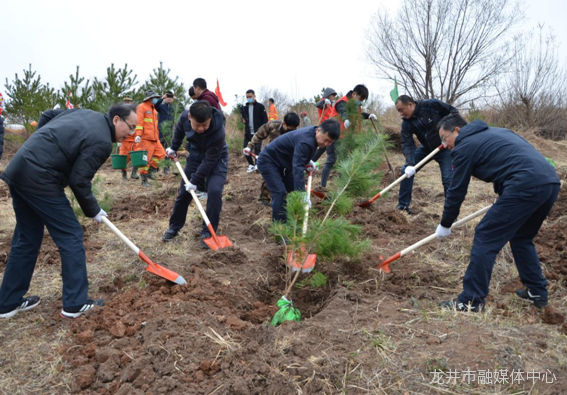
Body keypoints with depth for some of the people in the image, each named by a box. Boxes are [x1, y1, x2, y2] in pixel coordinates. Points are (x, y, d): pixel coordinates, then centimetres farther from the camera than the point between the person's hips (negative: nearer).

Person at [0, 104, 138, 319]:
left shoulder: (85, 113, 13)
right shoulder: (102, 142, -14)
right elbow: (79, 181, -14)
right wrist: (93, 211, -1)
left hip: (19, 170, 10)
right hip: (39, 179, -10)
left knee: (27, 238, 17)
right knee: (70, 235, -2)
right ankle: (76, 303, 3)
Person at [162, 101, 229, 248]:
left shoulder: (218, 132, -39)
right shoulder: (184, 117, -25)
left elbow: (209, 161, -31)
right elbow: (179, 131, 1)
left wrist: (195, 181, -27)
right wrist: (173, 148, 12)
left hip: (216, 158, -4)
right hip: (196, 155, 4)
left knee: (214, 191, -22)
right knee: (184, 192, 6)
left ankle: (208, 232, -7)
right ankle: (174, 227, 24)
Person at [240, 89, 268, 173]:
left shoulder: (260, 106, -2)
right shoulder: (245, 107, 12)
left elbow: (265, 119, -4)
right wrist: (243, 120, -1)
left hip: (258, 132, -5)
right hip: (248, 132, 5)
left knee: (257, 149, -9)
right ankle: (251, 165, 16)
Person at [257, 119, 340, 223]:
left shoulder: (311, 133, -5)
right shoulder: (306, 141, -35)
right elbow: (298, 168, -43)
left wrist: (308, 161, -2)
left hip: (281, 162, 10)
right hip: (268, 161, -10)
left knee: (293, 190, 9)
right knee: (280, 193, -19)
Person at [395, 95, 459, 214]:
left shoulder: (432, 105, -23)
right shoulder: (406, 123, -14)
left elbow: (453, 111, -12)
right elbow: (407, 145, -21)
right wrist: (410, 164, -35)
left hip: (445, 147, -4)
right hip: (425, 148, 4)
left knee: (448, 179, -13)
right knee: (406, 170, -6)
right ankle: (403, 205, 6)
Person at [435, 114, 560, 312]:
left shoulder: (464, 146, 3)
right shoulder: (496, 131, 27)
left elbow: (456, 191, 6)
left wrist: (445, 225, 17)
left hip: (526, 186, -9)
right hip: (551, 182, 9)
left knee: (485, 237, -3)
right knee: (521, 237, 26)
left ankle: (471, 301, 0)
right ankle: (537, 292, 32)